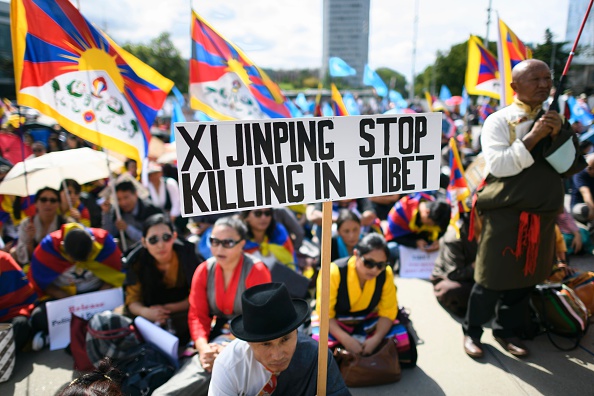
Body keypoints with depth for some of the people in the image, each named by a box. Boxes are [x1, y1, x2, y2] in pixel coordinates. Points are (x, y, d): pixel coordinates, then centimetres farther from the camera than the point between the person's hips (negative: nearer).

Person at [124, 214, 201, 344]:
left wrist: (168, 308, -24)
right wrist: (146, 312, -27)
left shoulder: (187, 255, -15)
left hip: (183, 312, -3)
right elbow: (132, 300, -4)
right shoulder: (137, 261, -8)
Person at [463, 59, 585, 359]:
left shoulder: (555, 118, 10)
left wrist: (557, 134, -11)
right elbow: (498, 165, -18)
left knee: (526, 276, 14)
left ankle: (508, 330, 32)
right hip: (505, 213, -5)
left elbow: (569, 166, 3)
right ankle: (472, 331, 21)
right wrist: (533, 136, -21)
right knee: (492, 278, 2)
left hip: (543, 214, 5)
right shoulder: (499, 120, -6)